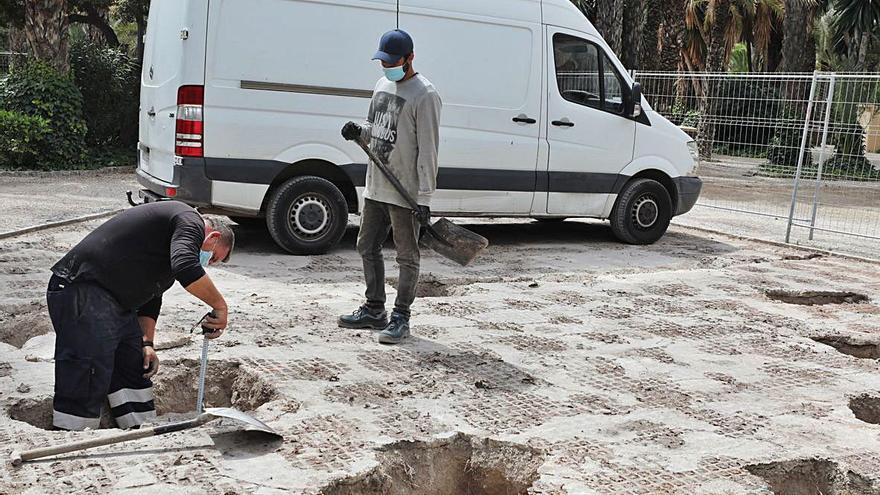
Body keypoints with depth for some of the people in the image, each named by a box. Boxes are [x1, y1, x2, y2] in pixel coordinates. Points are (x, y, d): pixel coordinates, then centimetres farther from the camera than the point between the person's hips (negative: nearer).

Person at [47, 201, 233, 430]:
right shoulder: (190, 222, -9)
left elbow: (150, 296, 26)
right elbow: (186, 268, -30)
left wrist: (147, 343, 16)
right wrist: (220, 305, -20)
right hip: (83, 293, -11)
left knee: (135, 373, 15)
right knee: (85, 385, -11)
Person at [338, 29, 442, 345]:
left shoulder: (424, 95, -13)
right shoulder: (382, 86, 13)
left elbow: (428, 151, -16)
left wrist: (425, 197, -19)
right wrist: (359, 131, 1)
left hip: (406, 192, -9)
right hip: (375, 187, 9)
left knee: (407, 257, 2)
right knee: (368, 248, 16)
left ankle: (401, 317, 11)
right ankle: (374, 310, 29)